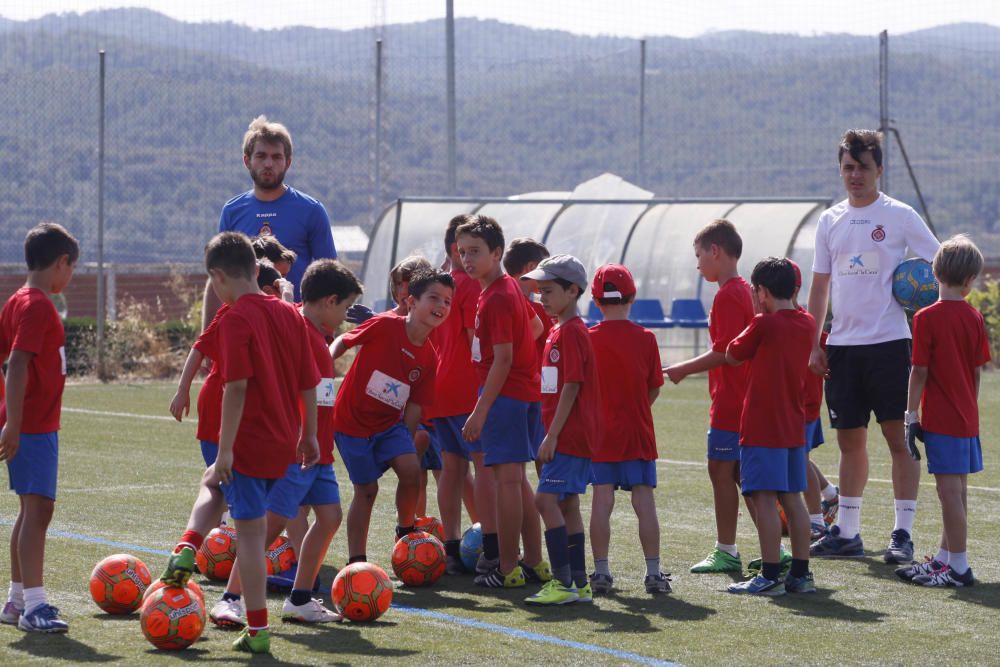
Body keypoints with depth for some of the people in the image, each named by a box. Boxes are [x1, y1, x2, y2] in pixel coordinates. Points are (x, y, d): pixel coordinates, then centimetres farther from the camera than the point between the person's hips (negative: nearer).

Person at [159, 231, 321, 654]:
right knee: (213, 483, 24)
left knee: (250, 532, 1)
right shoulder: (290, 314, 7)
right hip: (285, 446, 7)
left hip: (250, 444, -7)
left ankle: (258, 631, 3)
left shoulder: (236, 319, -14)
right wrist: (309, 435, 20)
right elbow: (309, 383, 10)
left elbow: (236, 386, -21)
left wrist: (225, 449, -19)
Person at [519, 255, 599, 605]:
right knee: (567, 504, 11)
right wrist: (551, 435, 20)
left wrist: (552, 435, -20)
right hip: (573, 435, 10)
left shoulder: (571, 331, -14)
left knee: (546, 499, -14)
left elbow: (572, 386, -19)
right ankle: (579, 583, 14)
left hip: (569, 433, -10)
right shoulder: (558, 330, 16)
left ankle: (564, 582, -15)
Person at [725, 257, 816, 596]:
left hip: (762, 427, -7)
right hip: (794, 426, 7)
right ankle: (801, 574, 12)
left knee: (764, 498, -6)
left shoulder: (764, 324, -13)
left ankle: (770, 576, -8)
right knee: (792, 497, 11)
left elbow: (732, 356, 1)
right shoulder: (807, 323, 7)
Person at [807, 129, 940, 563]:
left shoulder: (899, 216, -1)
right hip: (843, 345, 4)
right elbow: (820, 287, 14)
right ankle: (847, 532, 16)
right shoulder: (830, 221, 12)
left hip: (889, 343, -4)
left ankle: (904, 532, -2)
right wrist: (813, 344, 8)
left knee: (898, 437, -5)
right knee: (850, 440, 10)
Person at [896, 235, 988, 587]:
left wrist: (911, 416, -5)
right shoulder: (974, 318, 4)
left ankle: (958, 567, -5)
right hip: (967, 417, 7)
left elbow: (919, 372, -12)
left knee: (950, 491, -5)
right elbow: (977, 371, 10)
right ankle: (945, 558, 25)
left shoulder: (927, 318, -12)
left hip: (940, 419, -7)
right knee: (956, 490, 14)